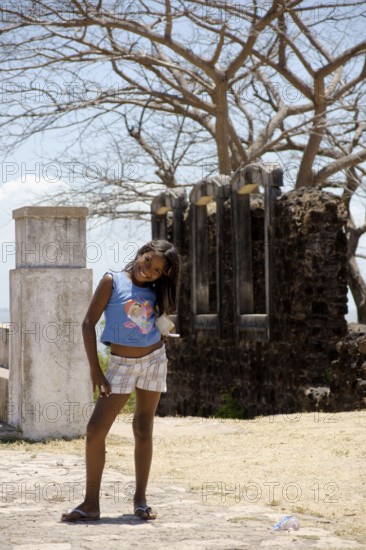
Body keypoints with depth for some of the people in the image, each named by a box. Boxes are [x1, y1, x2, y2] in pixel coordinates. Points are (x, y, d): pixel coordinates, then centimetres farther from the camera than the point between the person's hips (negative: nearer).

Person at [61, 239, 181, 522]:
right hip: (120, 364, -3)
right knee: (96, 429, -10)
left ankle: (140, 499, 14)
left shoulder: (154, 291, 3)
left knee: (143, 430, 7)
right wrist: (95, 370, -14)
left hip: (154, 360, 3)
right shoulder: (112, 281, -8)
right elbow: (88, 323, -11)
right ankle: (91, 504, -4)